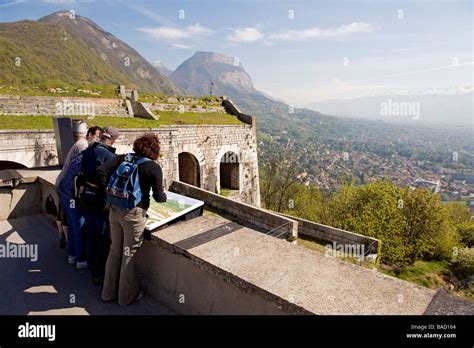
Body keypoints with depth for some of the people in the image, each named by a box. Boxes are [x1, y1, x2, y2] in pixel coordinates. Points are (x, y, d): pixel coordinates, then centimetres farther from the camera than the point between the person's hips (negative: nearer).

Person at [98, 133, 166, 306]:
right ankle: (127, 296, 28)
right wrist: (163, 194, 14)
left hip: (114, 210, 5)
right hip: (134, 214, -5)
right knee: (129, 255, 10)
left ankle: (109, 292, 37)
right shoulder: (154, 167, -11)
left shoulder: (123, 158, 3)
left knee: (115, 251, 20)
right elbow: (159, 197, -8)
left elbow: (101, 170, -3)